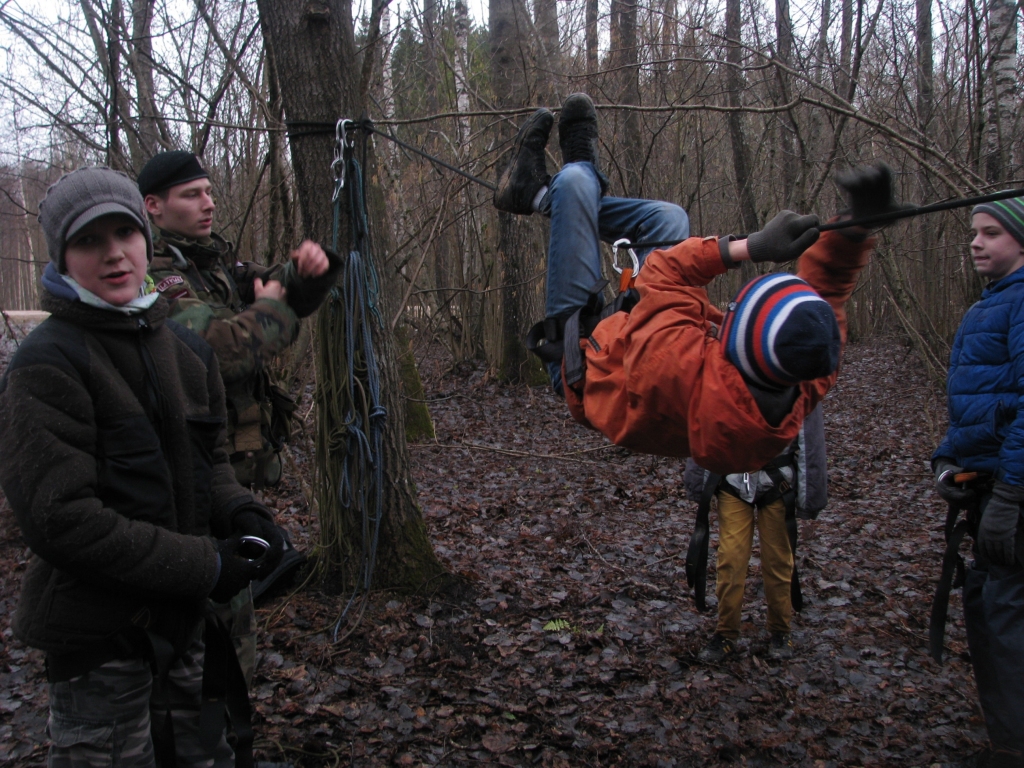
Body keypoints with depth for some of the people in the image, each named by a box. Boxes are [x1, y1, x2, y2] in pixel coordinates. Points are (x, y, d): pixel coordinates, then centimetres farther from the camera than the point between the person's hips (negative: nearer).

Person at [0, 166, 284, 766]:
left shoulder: (186, 348, 6)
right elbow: (60, 518, -21)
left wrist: (241, 514, -6)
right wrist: (206, 564, -21)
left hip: (185, 617, 7)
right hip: (98, 636, -7)